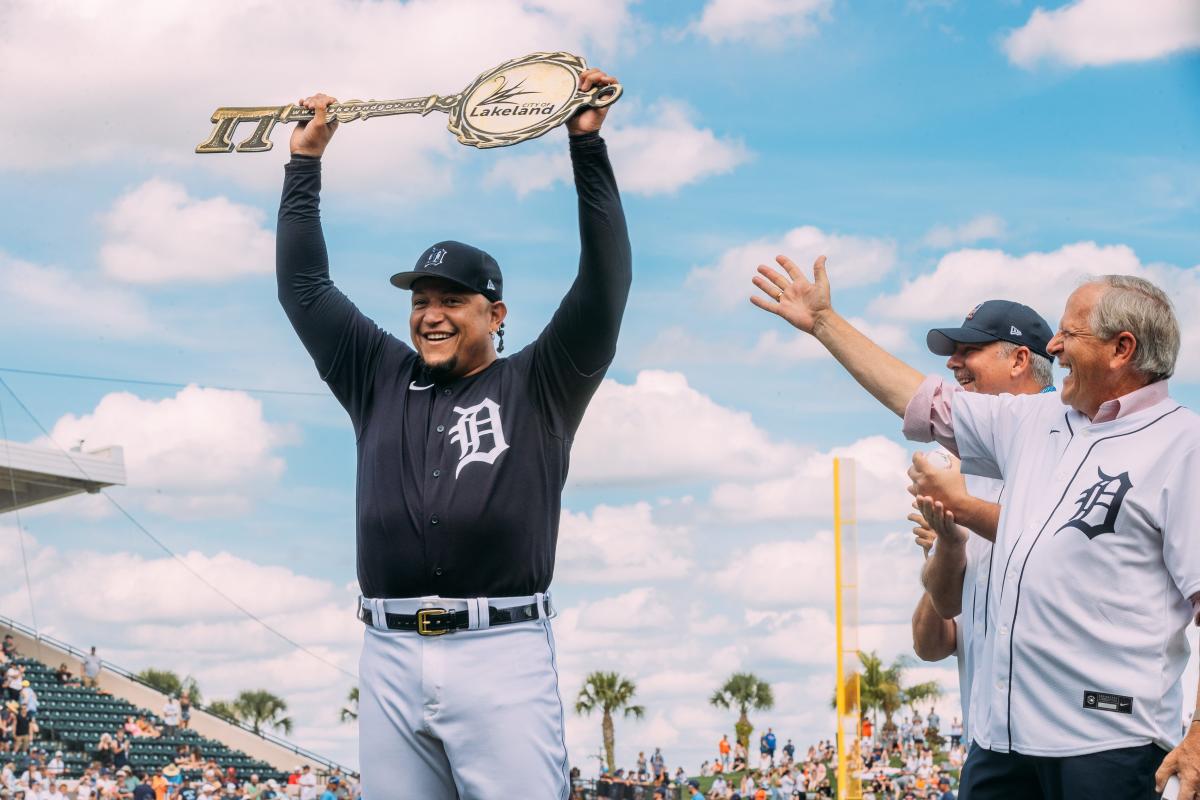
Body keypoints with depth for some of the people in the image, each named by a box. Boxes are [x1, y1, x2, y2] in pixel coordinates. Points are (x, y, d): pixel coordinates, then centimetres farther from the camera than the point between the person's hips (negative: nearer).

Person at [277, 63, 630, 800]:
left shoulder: (537, 387, 9)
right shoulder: (381, 379, 19)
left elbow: (605, 283, 0)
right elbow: (305, 287, 23)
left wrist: (588, 146, -5)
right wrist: (305, 164, 22)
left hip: (502, 655, -4)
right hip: (390, 658, 4)